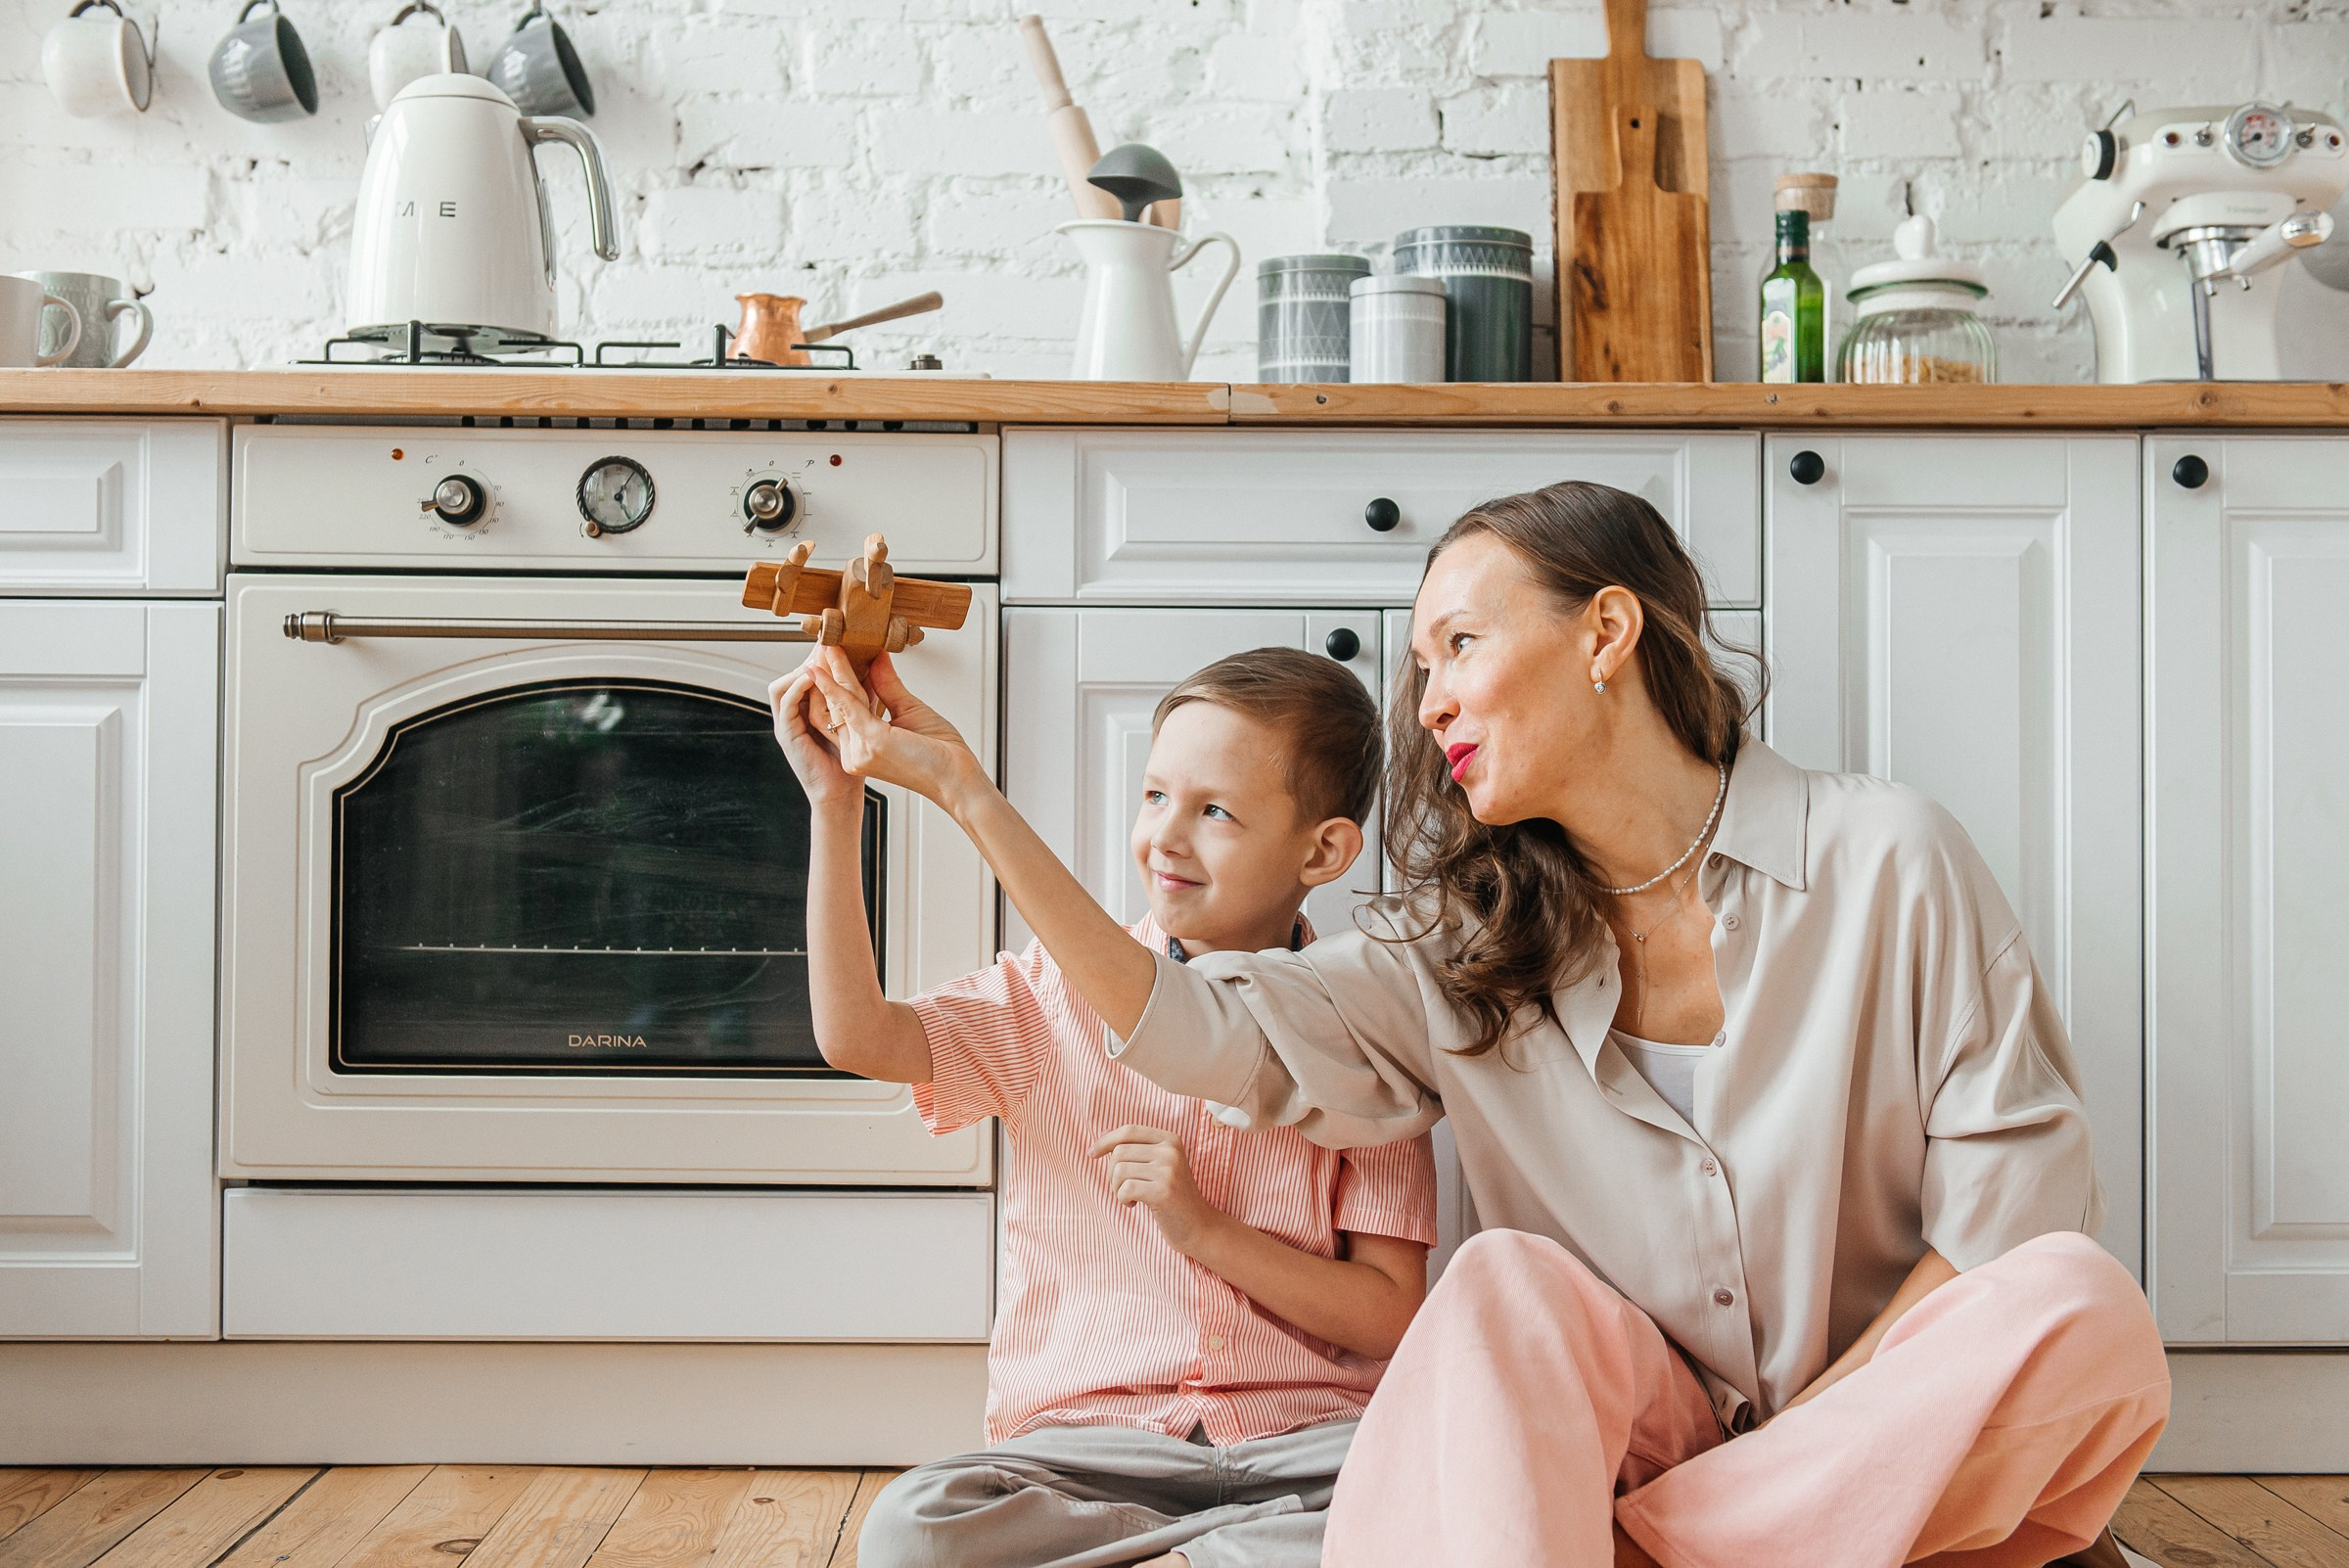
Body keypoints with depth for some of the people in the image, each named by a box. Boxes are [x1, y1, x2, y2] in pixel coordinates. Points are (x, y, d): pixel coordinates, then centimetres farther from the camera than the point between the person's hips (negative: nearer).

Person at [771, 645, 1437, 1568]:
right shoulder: (1058, 993, 6)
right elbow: (857, 1035, -10)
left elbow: (1390, 1318, 0)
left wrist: (1206, 1228, -12)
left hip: (1302, 1438, -1)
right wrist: (834, 807, -12)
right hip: (1089, 1438, 1)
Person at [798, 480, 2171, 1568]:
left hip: (1898, 1437, 0)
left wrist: (1804, 1436, -14)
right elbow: (1195, 1028, -7)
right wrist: (962, 786, -8)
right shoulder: (1466, 949, 4)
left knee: (2085, 1306, -29)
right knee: (1512, 1288, -27)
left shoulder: (1886, 863, -4)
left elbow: (2015, 1207, -6)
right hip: (1624, 1450, 1)